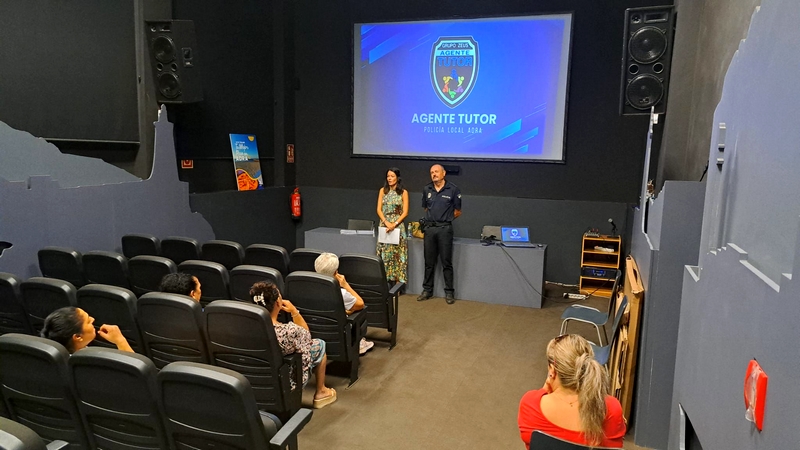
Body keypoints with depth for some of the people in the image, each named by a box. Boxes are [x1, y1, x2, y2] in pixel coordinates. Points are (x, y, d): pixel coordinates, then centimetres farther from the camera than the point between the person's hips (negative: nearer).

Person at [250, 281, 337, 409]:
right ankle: (320, 392, 33)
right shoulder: (289, 331, -35)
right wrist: (294, 311, -11)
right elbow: (306, 335, -10)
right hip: (285, 383, -5)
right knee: (320, 345, 15)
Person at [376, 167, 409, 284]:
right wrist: (386, 222, -12)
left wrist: (394, 224, -14)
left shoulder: (403, 192, 1)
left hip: (398, 225, -2)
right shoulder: (383, 191, 8)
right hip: (384, 224, 2)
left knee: (397, 254, -4)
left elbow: (405, 212, -3)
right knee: (384, 254, 1)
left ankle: (396, 280, 0)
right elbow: (379, 209, 3)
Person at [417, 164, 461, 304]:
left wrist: (445, 219, 8)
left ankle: (449, 292, 10)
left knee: (446, 262, 1)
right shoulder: (426, 189, 6)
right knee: (429, 262, 10)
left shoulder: (453, 189, -3)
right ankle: (427, 290, 20)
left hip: (445, 229, -3)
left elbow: (457, 212, 5)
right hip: (429, 228, 4)